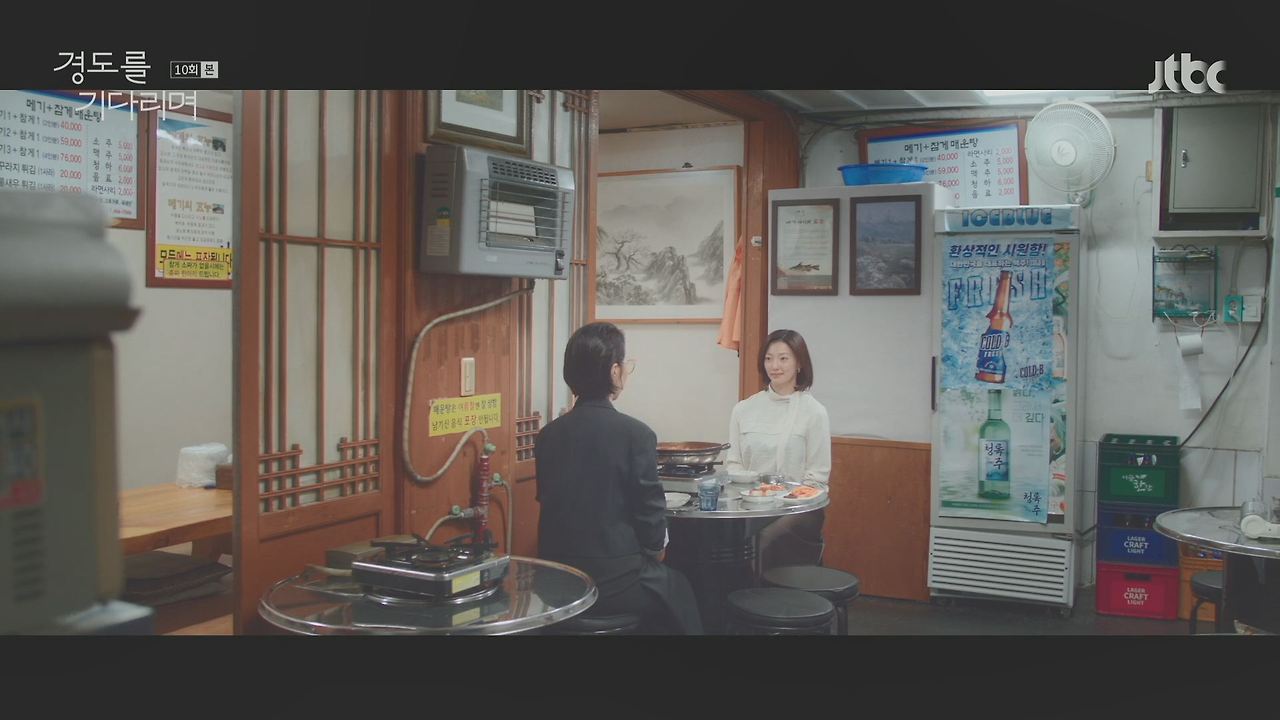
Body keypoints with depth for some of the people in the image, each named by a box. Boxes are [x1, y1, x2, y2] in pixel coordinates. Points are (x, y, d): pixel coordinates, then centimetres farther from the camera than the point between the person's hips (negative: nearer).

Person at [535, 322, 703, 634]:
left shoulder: (548, 435, 0)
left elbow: (549, 503, 9)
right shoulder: (636, 434, -16)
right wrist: (655, 549, 10)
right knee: (677, 587, 26)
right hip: (616, 582, -5)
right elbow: (651, 513, -13)